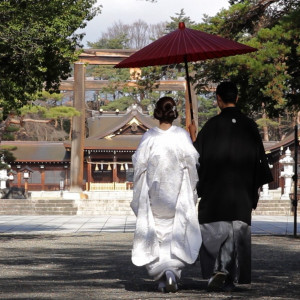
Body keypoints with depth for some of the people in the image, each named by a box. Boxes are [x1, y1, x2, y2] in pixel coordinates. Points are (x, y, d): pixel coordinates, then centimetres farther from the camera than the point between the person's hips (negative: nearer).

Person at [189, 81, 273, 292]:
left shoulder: (212, 125, -8)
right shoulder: (249, 126, 2)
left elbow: (199, 155, -4)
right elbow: (259, 158, 5)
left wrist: (193, 136, 15)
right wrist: (255, 189, 12)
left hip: (215, 189, -3)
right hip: (241, 192, 3)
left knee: (213, 232, 3)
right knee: (238, 232, 9)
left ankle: (218, 270, -19)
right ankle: (231, 279, 10)